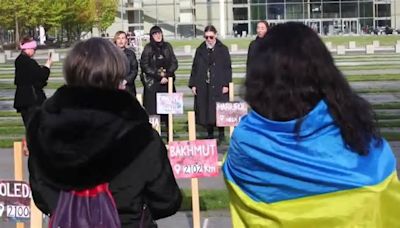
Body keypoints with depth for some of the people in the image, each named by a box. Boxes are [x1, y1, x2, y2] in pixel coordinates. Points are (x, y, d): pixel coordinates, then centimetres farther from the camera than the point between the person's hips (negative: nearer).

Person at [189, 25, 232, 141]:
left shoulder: (223, 49, 2)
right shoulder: (200, 50, 10)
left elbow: (228, 68, 0)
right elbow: (194, 68, 12)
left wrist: (226, 84, -7)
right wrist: (193, 84, 6)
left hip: (219, 87, -3)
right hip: (203, 86, 3)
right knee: (205, 110, 3)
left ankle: (221, 133, 10)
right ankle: (209, 133, 14)